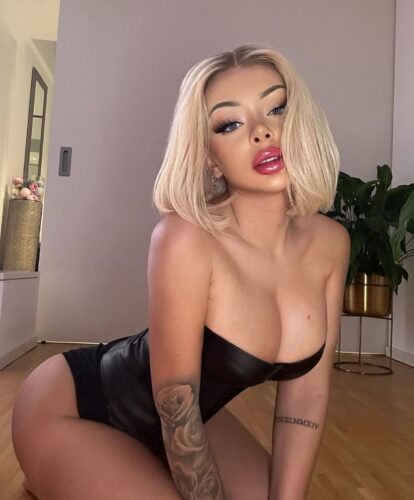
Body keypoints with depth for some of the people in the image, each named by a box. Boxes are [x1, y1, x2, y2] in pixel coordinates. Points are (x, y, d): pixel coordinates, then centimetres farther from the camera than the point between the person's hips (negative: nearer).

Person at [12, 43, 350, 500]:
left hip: (186, 416, 6)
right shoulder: (186, 238, -33)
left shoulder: (330, 243, -14)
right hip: (72, 411, -5)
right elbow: (175, 408, -22)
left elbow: (306, 393, -7)